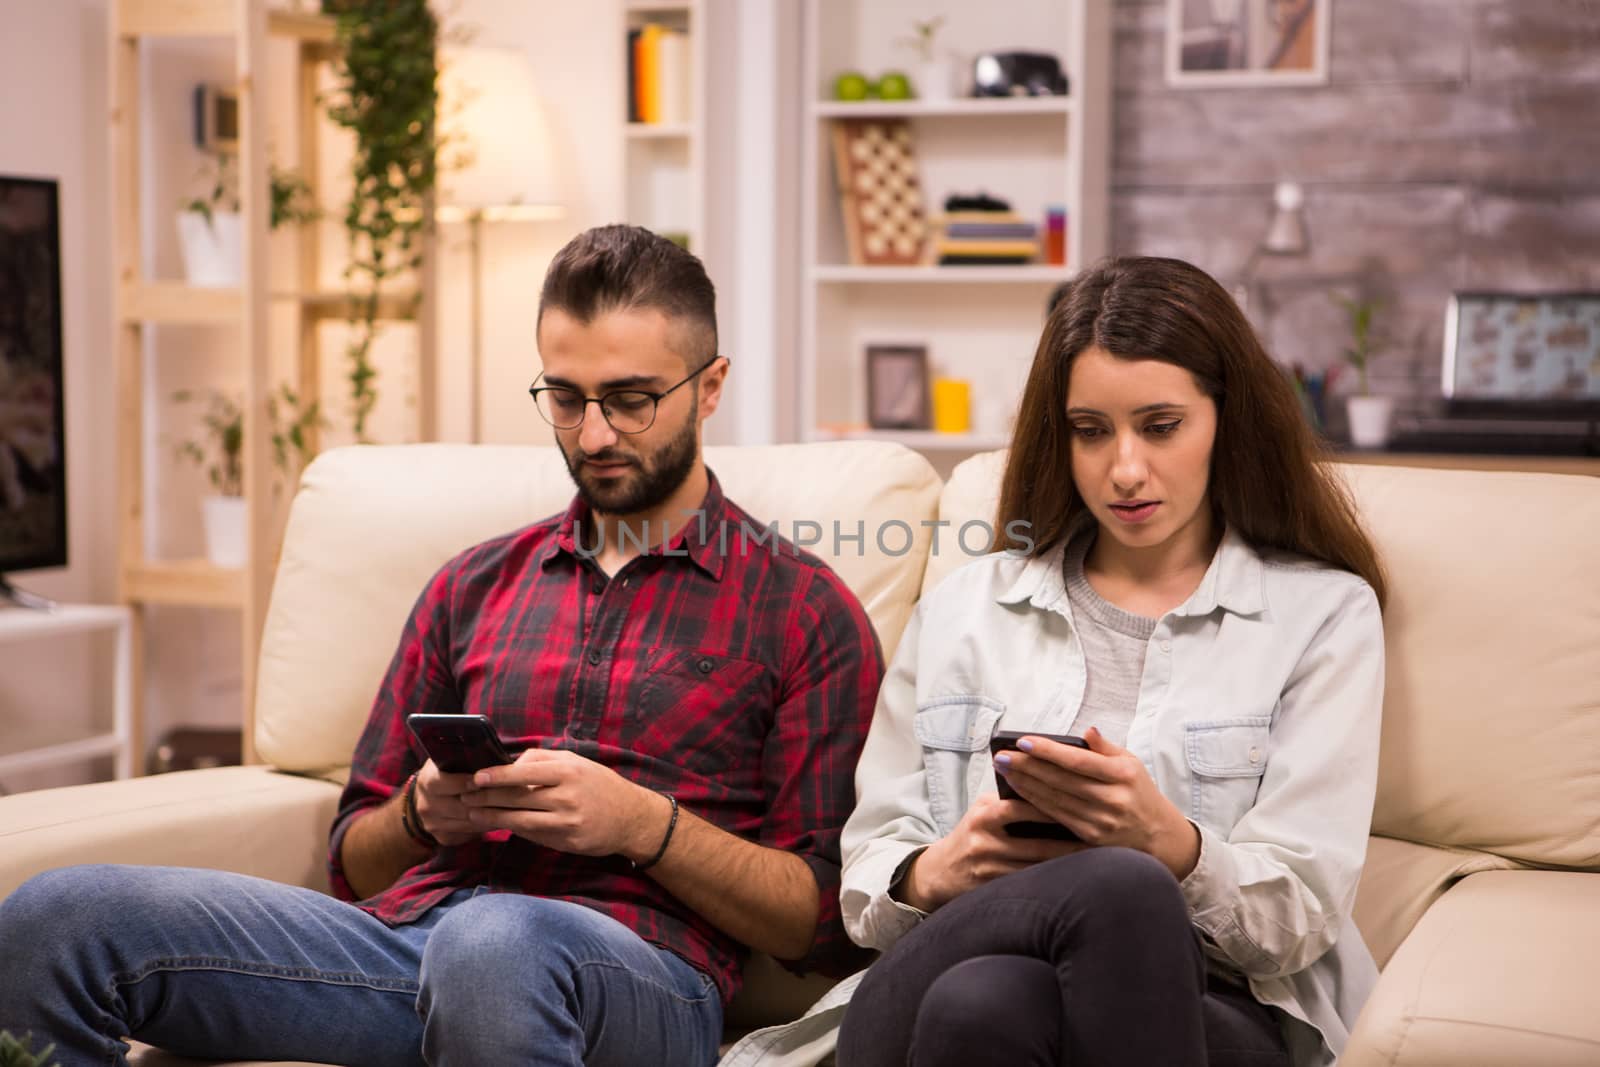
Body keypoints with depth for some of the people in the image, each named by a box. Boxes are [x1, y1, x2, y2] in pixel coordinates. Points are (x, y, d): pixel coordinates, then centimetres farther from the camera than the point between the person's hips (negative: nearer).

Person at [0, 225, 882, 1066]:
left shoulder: (802, 608, 11)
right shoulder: (472, 588, 25)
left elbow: (826, 924, 4)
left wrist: (643, 822, -10)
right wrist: (423, 814, 2)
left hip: (635, 964, -4)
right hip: (404, 928, 5)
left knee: (491, 945, -44)